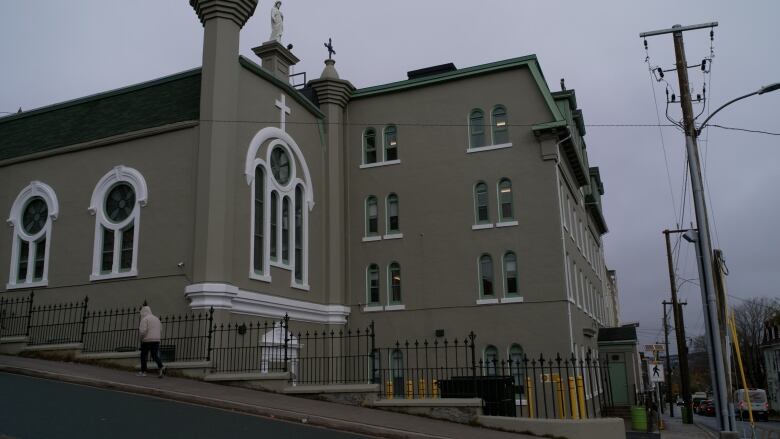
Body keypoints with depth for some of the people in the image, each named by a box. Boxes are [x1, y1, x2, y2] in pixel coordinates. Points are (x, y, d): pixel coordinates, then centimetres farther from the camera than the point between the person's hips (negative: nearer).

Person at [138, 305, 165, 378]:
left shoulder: (144, 319, -7)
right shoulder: (156, 319, 15)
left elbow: (143, 331, -17)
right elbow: (160, 330, 16)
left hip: (146, 341, -5)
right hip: (156, 340, 5)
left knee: (143, 356, 10)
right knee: (155, 356, 5)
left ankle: (143, 371, 15)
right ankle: (161, 367, -19)